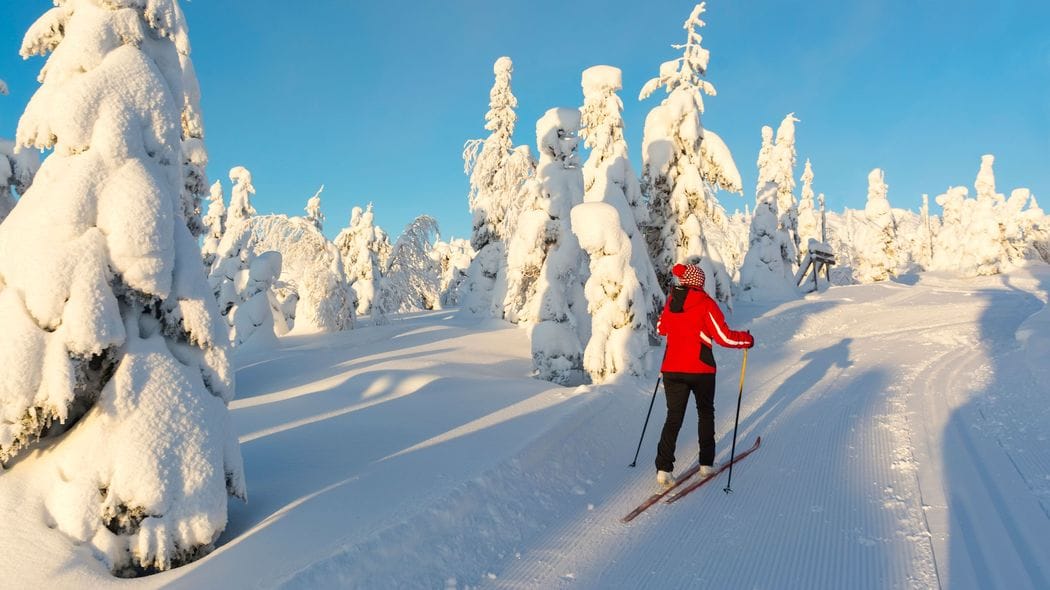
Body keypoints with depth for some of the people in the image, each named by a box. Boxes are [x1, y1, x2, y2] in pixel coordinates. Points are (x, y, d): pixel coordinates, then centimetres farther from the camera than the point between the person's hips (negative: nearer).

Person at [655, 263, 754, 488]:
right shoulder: (705, 304, -11)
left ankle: (663, 468, -7)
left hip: (672, 369, 3)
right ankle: (706, 462, 22)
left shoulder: (671, 301, 3)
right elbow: (724, 337, -13)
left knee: (674, 417, 6)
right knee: (706, 413, 18)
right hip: (701, 370, -3)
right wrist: (747, 340, 4)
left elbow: (661, 328, 20)